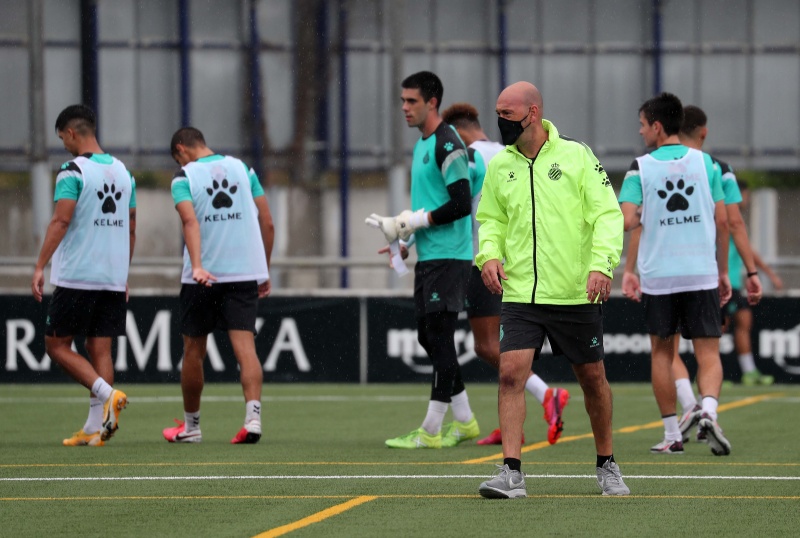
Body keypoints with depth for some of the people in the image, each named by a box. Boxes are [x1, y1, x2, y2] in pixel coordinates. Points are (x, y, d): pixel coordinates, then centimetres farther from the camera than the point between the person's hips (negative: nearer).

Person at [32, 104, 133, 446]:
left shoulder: (73, 170, -9)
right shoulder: (123, 172, 12)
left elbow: (61, 221, -18)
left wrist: (40, 266, -17)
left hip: (76, 276, -6)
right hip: (114, 278, 6)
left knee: (57, 345, 4)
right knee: (100, 350, 6)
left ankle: (107, 393, -13)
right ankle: (95, 428, 1)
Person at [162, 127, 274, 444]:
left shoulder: (184, 177, -2)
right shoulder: (241, 168, 9)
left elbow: (190, 221, -20)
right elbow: (267, 223, 8)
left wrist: (197, 266, -31)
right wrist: (264, 271, 16)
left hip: (203, 275, -3)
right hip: (246, 272, 3)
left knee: (193, 350, 12)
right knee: (245, 347, -4)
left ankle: (190, 426, 23)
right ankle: (253, 417, -23)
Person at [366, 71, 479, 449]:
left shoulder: (448, 146, -13)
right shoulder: (421, 146, 17)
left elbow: (461, 204, -19)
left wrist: (417, 221, -15)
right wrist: (399, 228, 9)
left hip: (449, 258, -10)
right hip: (427, 257, 10)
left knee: (439, 337, -8)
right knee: (428, 338, 11)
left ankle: (431, 431, -7)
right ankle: (463, 422, 19)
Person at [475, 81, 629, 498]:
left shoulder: (576, 155, -4)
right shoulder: (499, 166, 7)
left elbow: (607, 214, -5)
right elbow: (491, 219, 19)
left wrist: (601, 264, -19)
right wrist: (489, 254, -1)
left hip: (576, 293, -2)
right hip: (519, 293, 2)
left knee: (592, 378, 8)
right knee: (511, 373, -14)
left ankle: (606, 465, 28)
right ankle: (511, 473, -14)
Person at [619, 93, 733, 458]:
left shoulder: (641, 168, -3)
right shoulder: (704, 163, 3)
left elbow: (627, 220, -14)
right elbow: (722, 221, 3)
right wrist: (723, 272, 12)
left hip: (658, 275, -1)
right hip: (701, 274, 1)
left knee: (662, 353, 12)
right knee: (708, 352, 3)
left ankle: (672, 435, 12)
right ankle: (709, 411, -24)